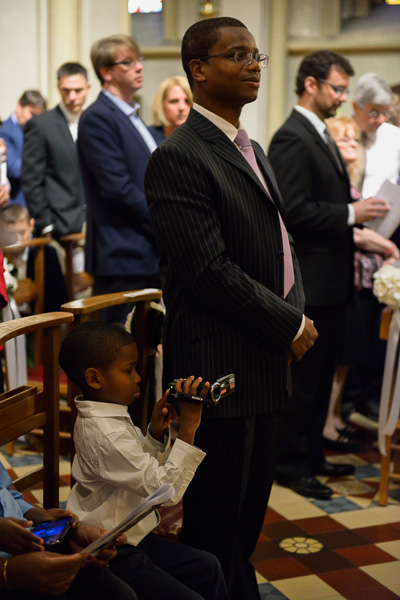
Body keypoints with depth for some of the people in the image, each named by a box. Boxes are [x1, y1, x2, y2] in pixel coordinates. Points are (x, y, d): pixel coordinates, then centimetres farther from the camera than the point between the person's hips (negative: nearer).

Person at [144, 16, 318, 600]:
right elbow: (209, 271, -21)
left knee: (251, 512, 19)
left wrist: (296, 312, 3)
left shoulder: (253, 150, 16)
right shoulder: (178, 157, -15)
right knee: (216, 521, 5)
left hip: (268, 362, 9)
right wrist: (290, 326, -13)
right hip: (219, 366, -9)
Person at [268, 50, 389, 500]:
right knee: (302, 376, -1)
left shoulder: (320, 135, 17)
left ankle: (310, 454, 28)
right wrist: (350, 213, -19)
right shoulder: (292, 138, -15)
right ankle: (289, 463, 11)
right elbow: (293, 210, -23)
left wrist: (358, 221, 9)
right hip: (308, 281, -10)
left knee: (320, 375, 16)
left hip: (329, 280, 10)